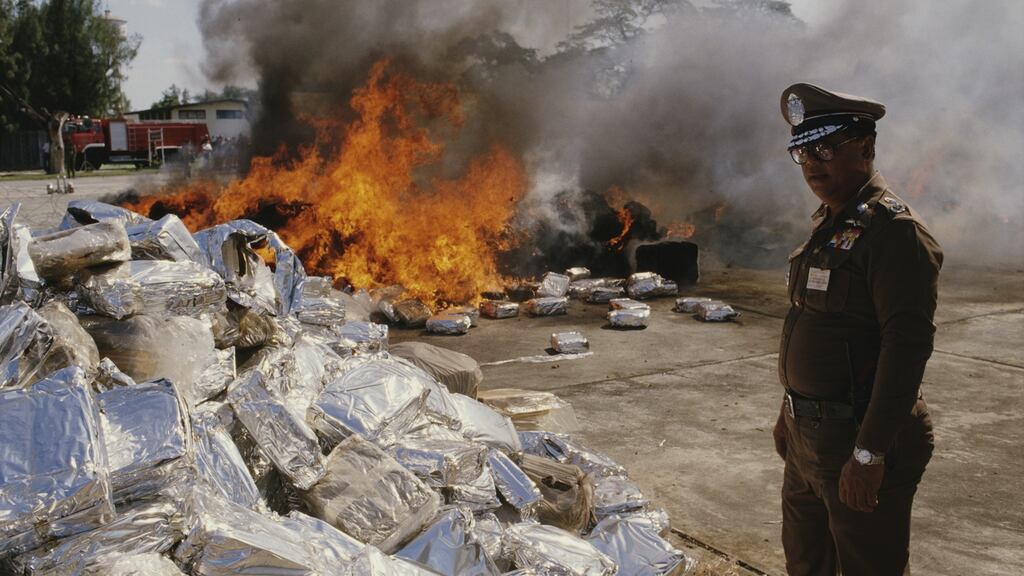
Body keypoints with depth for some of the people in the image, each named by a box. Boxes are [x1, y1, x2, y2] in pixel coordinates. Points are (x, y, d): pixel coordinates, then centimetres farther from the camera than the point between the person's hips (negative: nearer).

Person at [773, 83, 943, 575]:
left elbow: (907, 346, -24)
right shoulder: (827, 225, 12)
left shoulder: (893, 229, -17)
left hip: (858, 440, -9)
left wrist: (869, 454, -26)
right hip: (809, 434, 9)